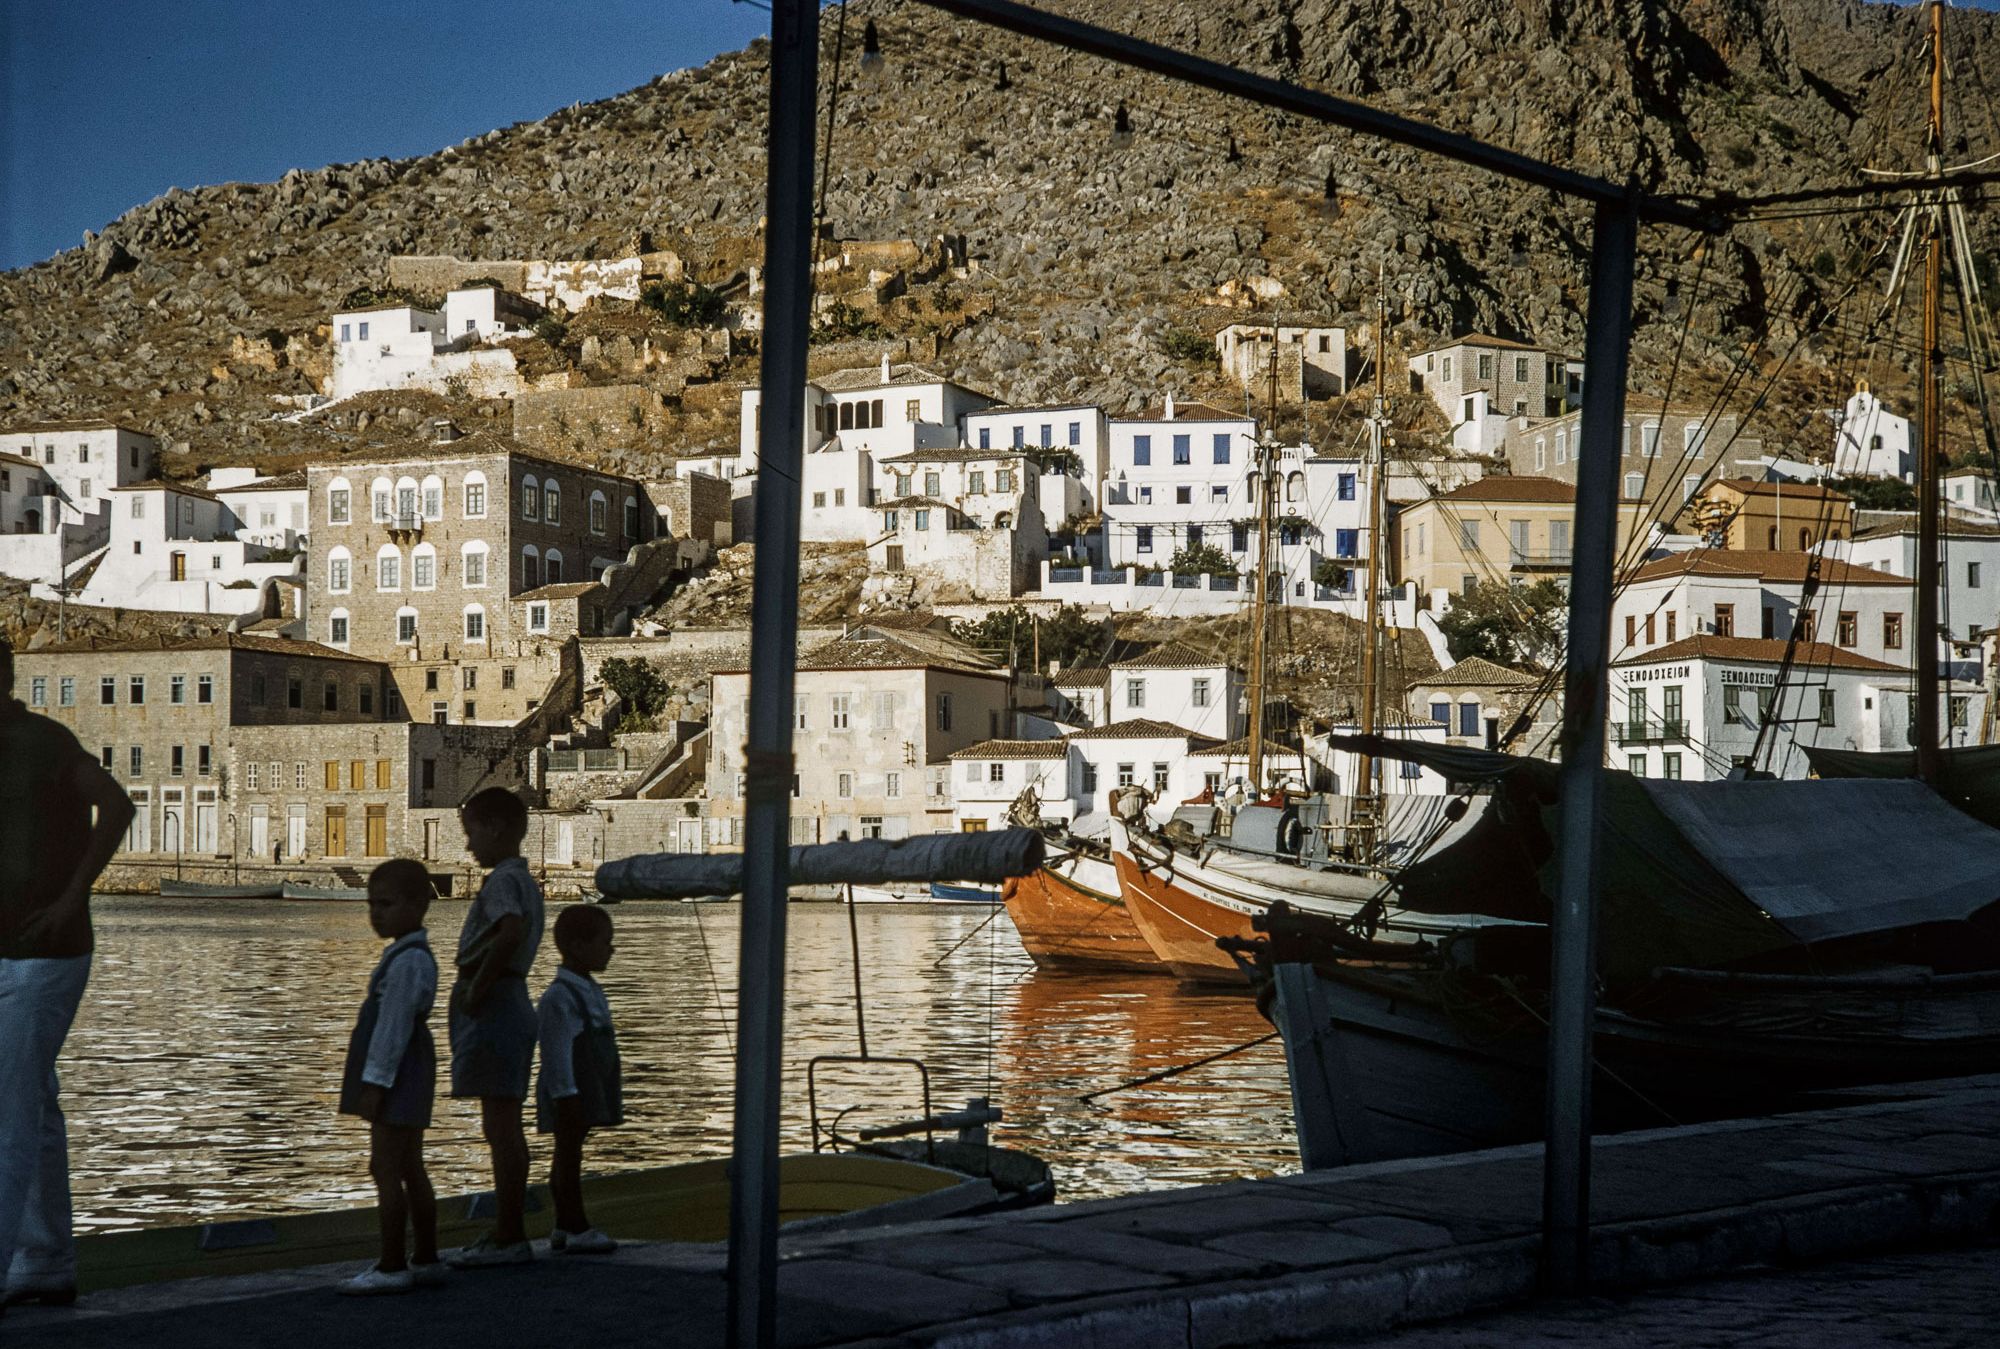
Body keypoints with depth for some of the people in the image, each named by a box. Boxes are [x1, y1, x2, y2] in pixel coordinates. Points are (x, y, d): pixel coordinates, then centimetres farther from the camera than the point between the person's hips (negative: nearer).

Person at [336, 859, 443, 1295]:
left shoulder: (407, 962, -18)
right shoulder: (414, 956, 16)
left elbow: (394, 1027, -22)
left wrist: (375, 1083, -21)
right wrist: (377, 1080, 22)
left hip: (396, 1077, -11)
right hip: (409, 1079, 11)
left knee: (385, 1168, -9)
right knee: (410, 1169, 13)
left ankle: (392, 1267, -7)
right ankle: (425, 1261, 18)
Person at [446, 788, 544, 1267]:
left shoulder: (503, 880, -14)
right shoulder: (523, 879, 18)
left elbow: (511, 932, -32)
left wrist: (475, 991, -23)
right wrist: (475, 992, 10)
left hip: (492, 1007, -10)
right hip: (513, 1001, 10)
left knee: (500, 1125, -8)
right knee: (505, 1127, 13)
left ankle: (507, 1236, -5)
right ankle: (508, 1232, 18)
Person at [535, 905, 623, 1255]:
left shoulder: (589, 991, 14)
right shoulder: (560, 997, -18)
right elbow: (557, 1052, -21)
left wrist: (609, 1092, 22)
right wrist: (567, 1095, -23)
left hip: (588, 1092, 10)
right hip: (569, 1094, -10)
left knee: (568, 1153, 13)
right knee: (569, 1152, -4)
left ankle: (565, 1226, 18)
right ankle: (577, 1229, -2)